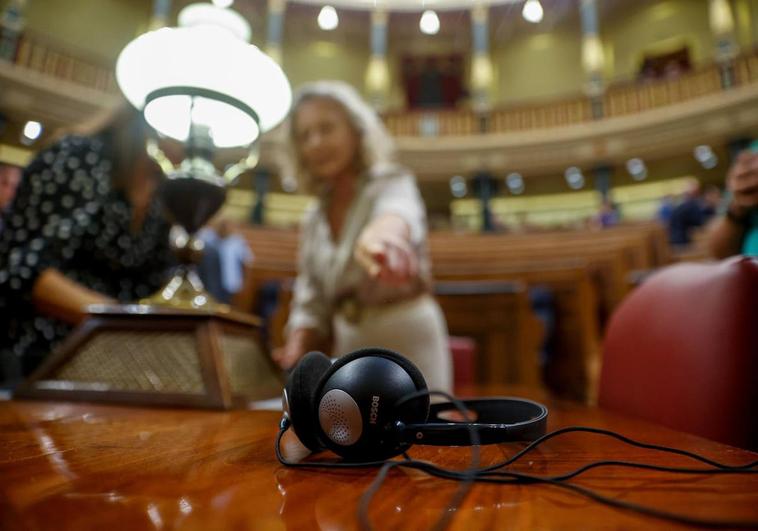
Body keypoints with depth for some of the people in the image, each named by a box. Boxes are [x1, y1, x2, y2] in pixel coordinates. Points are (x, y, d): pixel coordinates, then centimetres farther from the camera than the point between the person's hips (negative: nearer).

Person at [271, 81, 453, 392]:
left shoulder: (391, 183, -9)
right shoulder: (313, 221, 9)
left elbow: (399, 211, -35)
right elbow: (312, 305, 9)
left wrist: (383, 231, -59)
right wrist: (295, 354, -10)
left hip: (407, 346, -5)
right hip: (349, 353, 5)